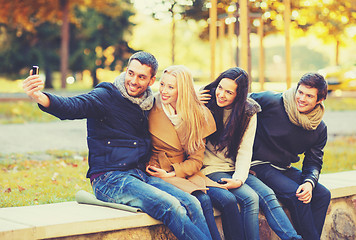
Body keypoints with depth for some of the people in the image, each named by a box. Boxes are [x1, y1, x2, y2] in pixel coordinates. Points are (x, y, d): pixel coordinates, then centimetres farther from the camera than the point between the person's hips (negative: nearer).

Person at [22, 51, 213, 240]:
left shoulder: (147, 103, 16)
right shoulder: (106, 96, -4)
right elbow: (72, 107, -22)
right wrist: (40, 97, -42)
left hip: (142, 176, 7)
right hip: (109, 179, -7)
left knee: (192, 204, -17)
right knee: (171, 207, -27)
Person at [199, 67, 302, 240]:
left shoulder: (248, 113, 1)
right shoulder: (205, 104, -4)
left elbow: (244, 151, -5)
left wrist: (239, 179, -21)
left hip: (235, 170, 3)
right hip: (211, 169, -3)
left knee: (267, 194, -21)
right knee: (250, 198, -26)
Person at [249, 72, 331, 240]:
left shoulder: (320, 128, 2)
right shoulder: (271, 102, -13)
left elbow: (313, 161, 6)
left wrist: (309, 182, -15)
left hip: (285, 169, 6)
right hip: (260, 165, -6)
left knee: (322, 194, -11)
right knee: (296, 194, -26)